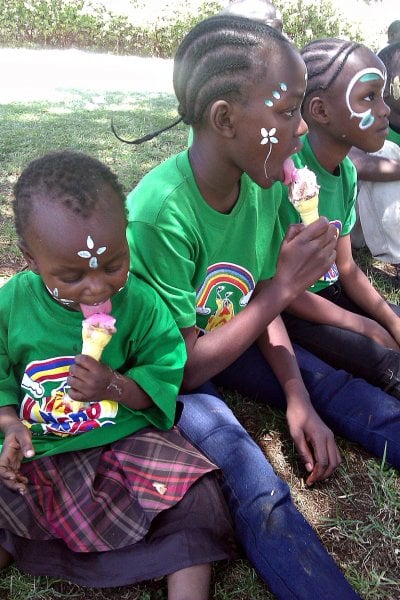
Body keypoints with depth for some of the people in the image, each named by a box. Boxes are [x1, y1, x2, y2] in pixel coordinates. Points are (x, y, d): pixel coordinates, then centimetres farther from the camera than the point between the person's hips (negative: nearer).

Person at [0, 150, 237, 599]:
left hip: (128, 439, -1)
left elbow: (165, 378, -8)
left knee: (198, 503, -19)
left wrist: (115, 385, -25)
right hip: (36, 452, 2)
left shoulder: (140, 303, -13)